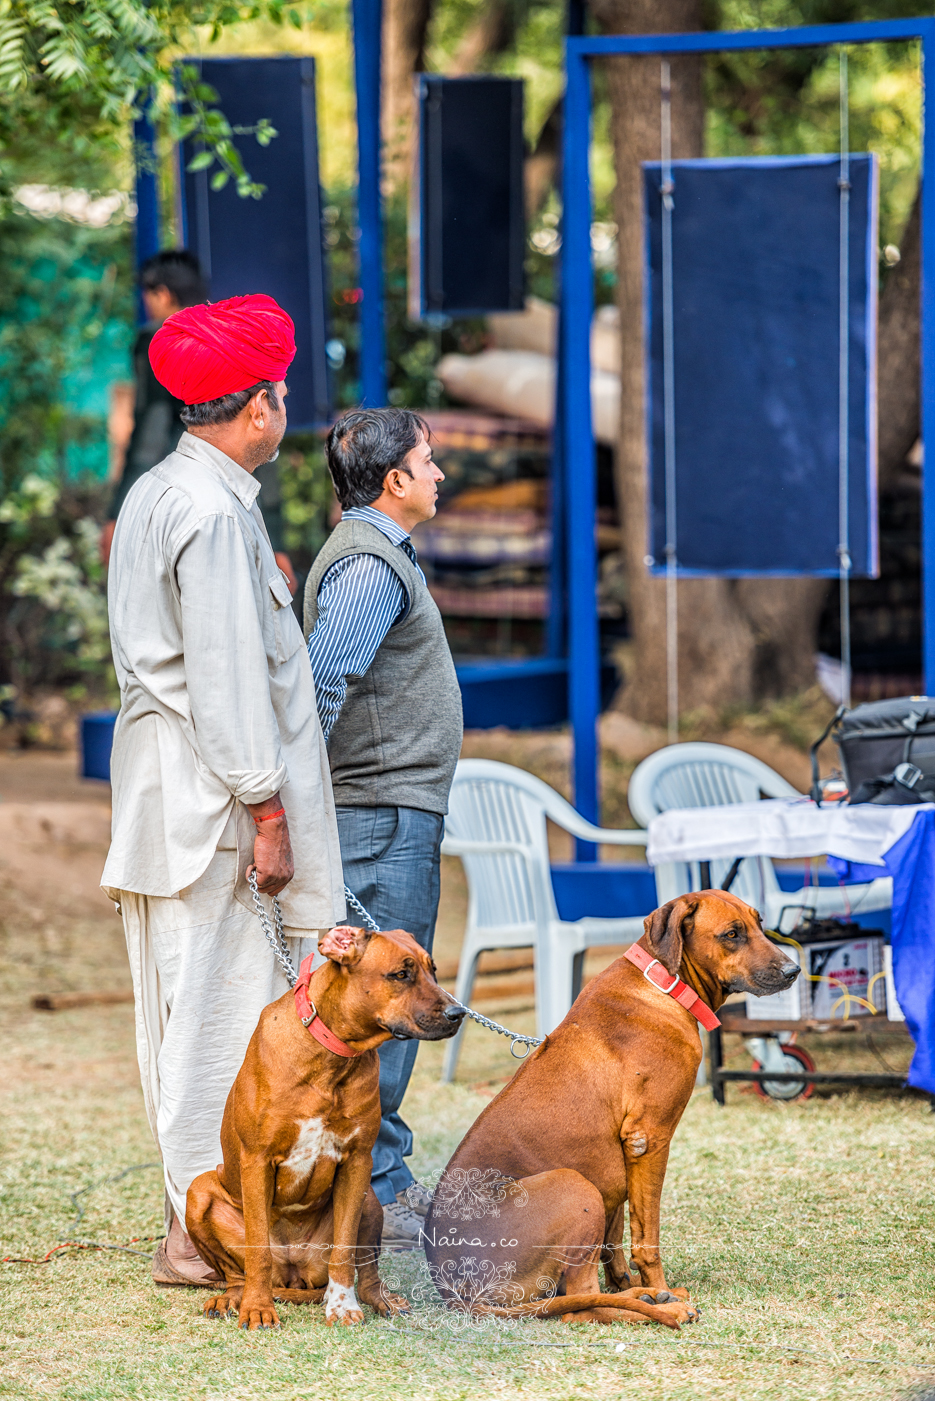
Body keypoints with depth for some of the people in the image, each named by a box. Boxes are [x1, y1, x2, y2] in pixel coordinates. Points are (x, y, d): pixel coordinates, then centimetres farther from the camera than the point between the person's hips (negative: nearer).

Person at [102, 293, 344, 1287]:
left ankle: (194, 1212, 16)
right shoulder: (215, 513, -16)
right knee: (218, 1000, -8)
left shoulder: (154, 494, 16)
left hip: (157, 784, 10)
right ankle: (203, 1230, -7)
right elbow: (227, 679, -19)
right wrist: (266, 810, -16)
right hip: (204, 793, -10)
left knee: (177, 1007, 11)